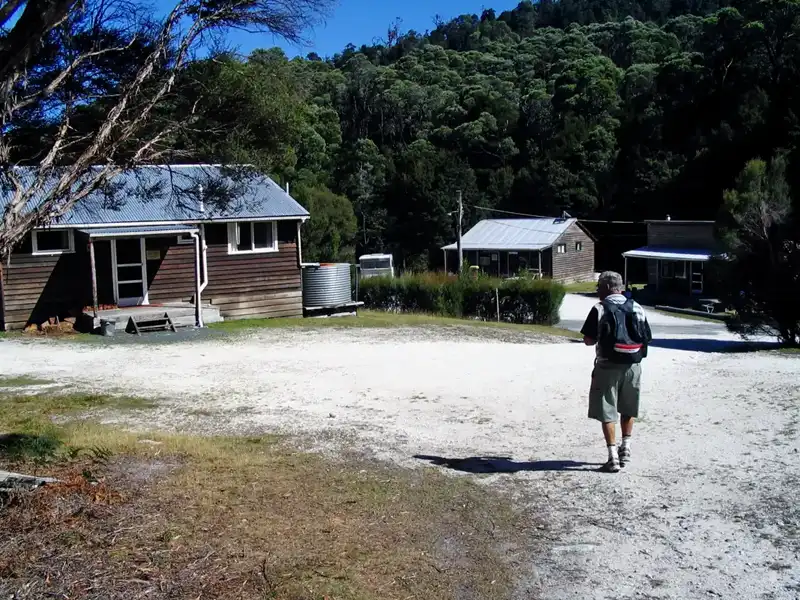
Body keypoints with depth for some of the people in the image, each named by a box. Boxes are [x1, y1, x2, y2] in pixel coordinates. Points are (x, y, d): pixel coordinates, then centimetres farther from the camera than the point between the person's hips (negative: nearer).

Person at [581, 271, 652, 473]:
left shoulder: (600, 309, -8)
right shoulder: (637, 308, 6)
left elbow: (588, 340, -9)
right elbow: (647, 338, 6)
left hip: (608, 366, -4)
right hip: (633, 365, 5)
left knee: (607, 412, 2)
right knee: (628, 409, 22)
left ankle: (613, 457, -1)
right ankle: (625, 449, 29)